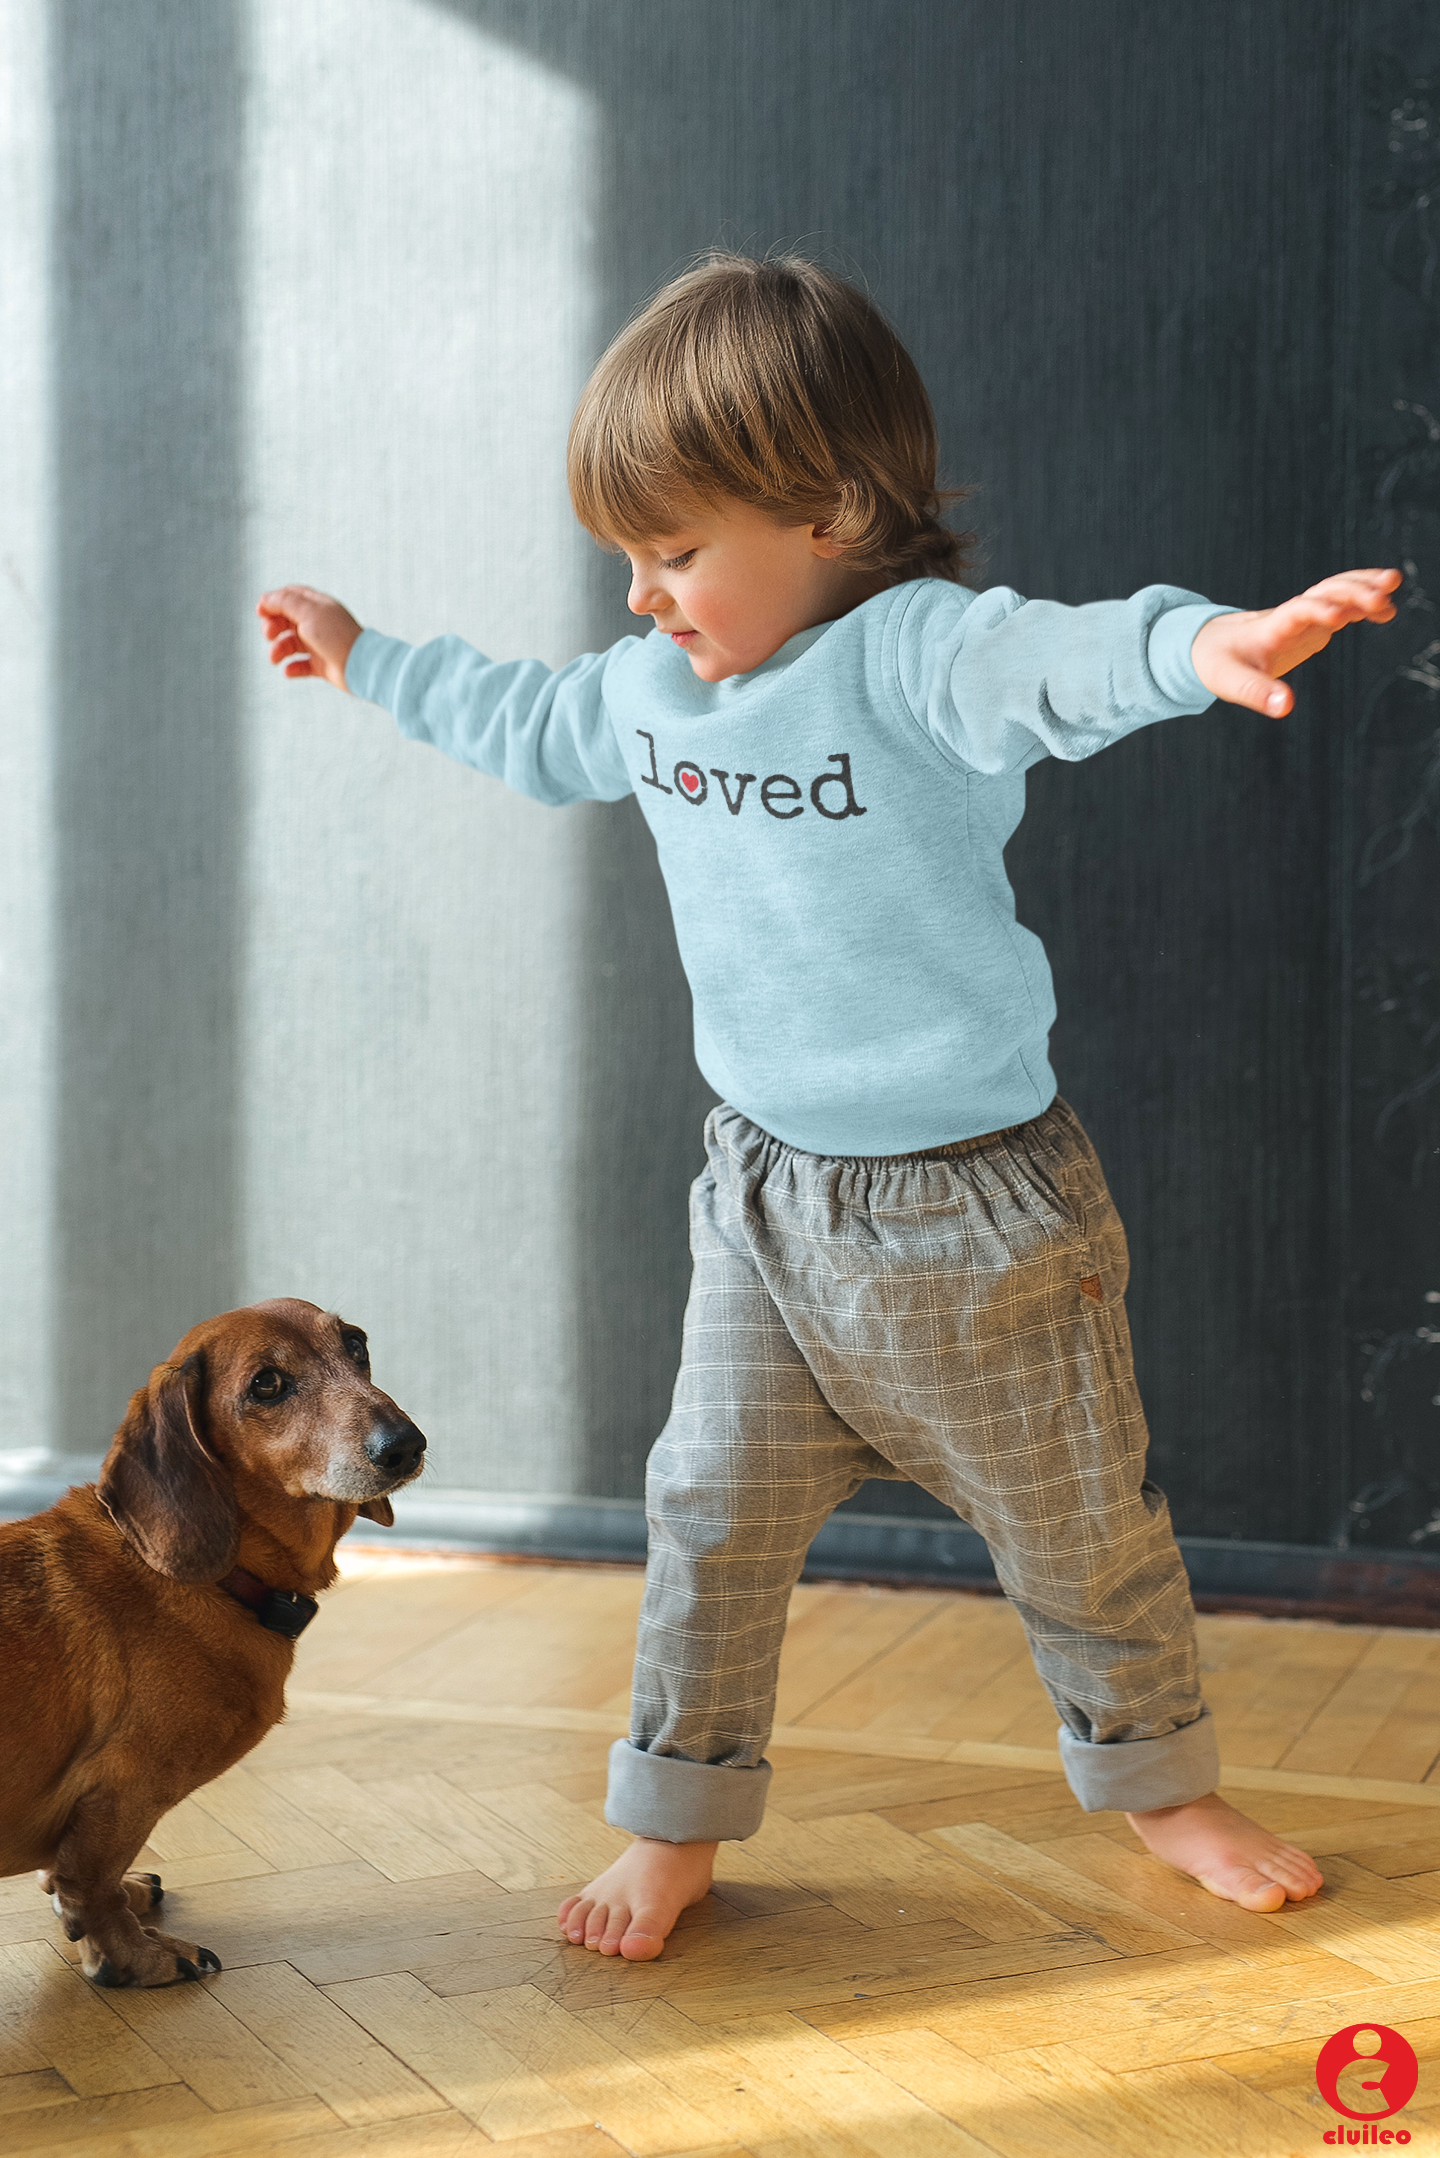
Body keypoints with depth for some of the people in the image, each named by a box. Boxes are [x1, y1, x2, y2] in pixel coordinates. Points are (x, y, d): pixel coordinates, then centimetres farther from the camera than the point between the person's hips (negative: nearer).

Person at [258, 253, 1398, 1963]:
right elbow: (534, 731, 25)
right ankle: (679, 1819, 25)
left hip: (972, 1204, -5)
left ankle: (1158, 1780, 35)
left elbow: (1051, 665, -42)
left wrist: (1206, 642, -64)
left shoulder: (913, 653, -20)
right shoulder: (648, 688, 3)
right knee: (712, 1514, 7)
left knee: (1077, 1526, 11)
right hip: (765, 1193, 5)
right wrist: (370, 662, 36)